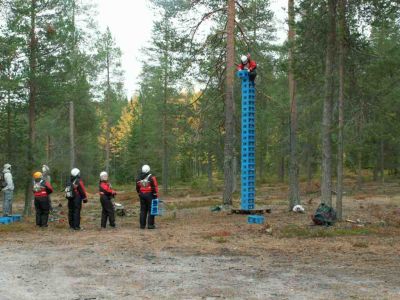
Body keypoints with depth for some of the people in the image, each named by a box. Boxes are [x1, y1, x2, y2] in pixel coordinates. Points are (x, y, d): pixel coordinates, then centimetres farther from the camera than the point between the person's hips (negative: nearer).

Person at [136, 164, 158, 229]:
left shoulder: (139, 178, 6)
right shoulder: (151, 177, -11)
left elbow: (137, 188, 12)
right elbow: (155, 187, -13)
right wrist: (156, 195, -6)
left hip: (142, 195, 5)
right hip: (150, 195, -5)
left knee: (143, 210, 10)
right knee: (150, 210, 0)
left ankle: (142, 225, 11)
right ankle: (150, 225, -2)